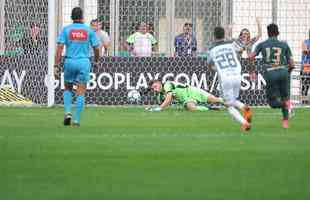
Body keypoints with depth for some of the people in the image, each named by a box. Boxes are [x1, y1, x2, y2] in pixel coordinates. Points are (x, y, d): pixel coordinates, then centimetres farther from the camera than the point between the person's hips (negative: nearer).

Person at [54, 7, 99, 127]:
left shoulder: (66, 30, 0)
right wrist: (96, 59, 24)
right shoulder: (89, 30, 0)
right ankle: (77, 120, -2)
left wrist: (56, 65, -7)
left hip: (70, 62, 1)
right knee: (81, 93, 3)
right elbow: (96, 48, 2)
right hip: (84, 62, -1)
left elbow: (60, 48, -7)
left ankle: (67, 112, 0)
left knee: (68, 89, 20)